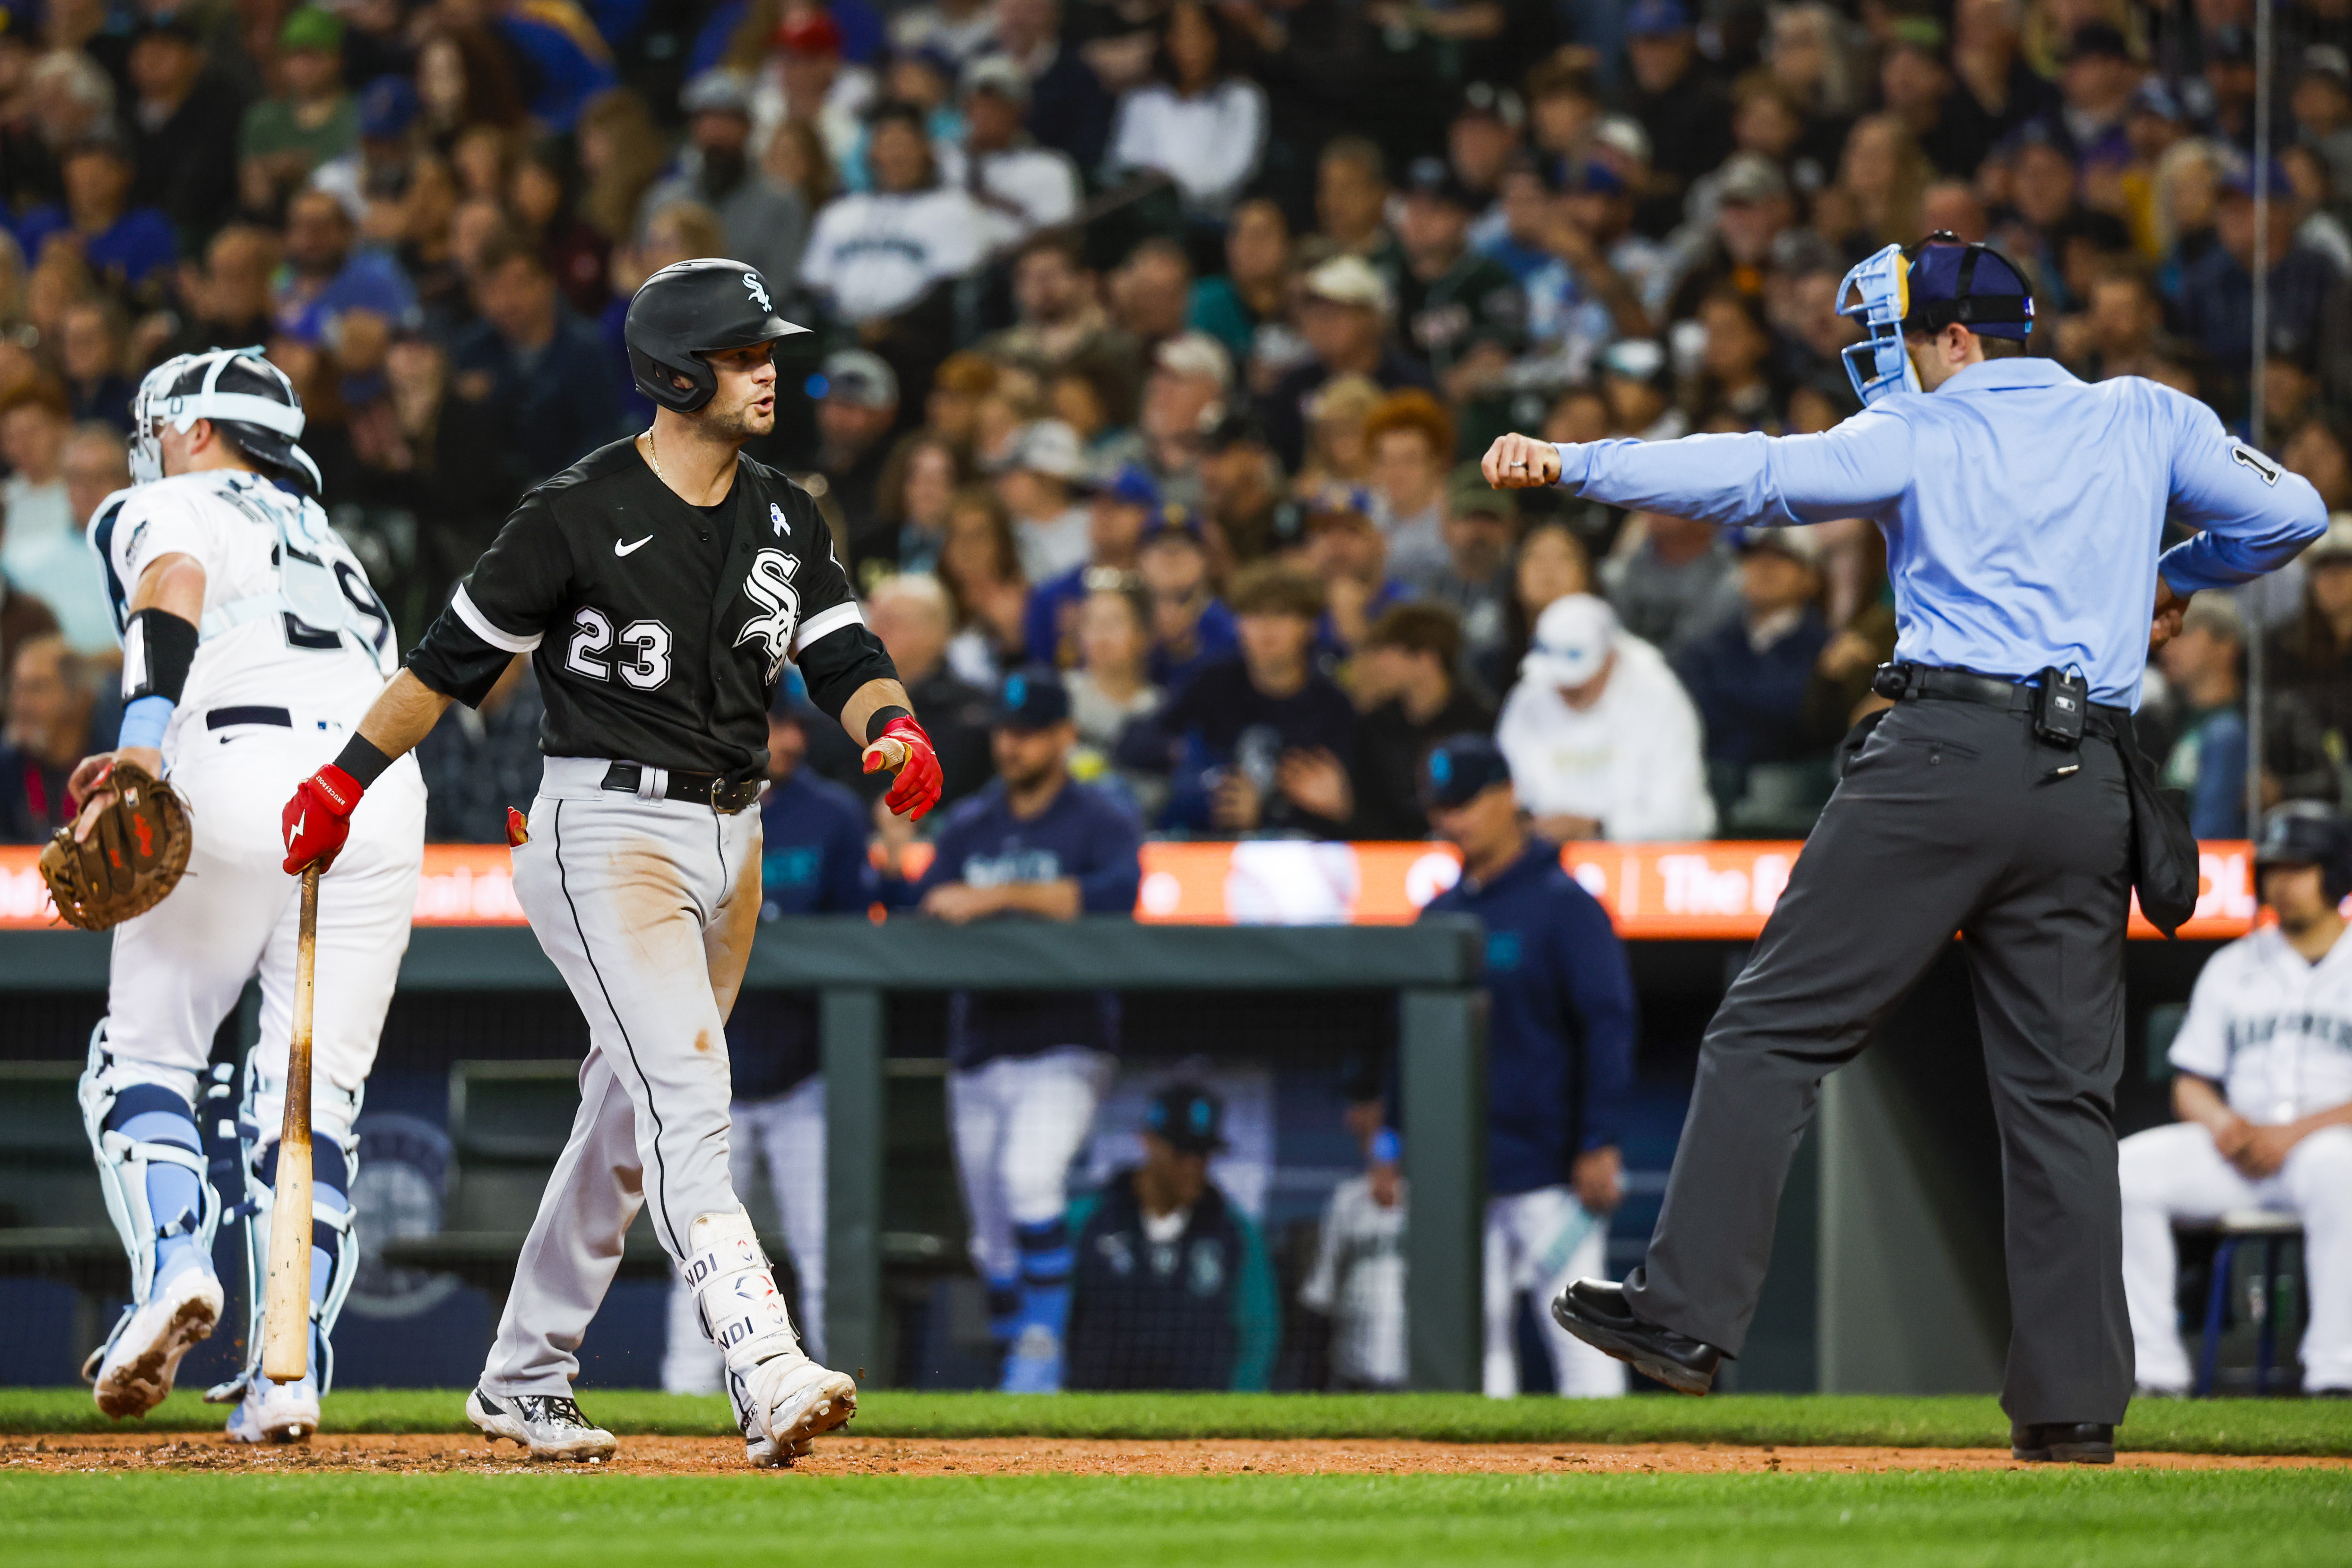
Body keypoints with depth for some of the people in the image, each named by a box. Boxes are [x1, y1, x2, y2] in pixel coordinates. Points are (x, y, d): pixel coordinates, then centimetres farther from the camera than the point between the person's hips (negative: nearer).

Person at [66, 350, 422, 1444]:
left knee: (143, 1057, 8)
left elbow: (174, 587, -7)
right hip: (385, 801, 5)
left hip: (239, 780, -5)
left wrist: (145, 740, -22)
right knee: (314, 1096, 5)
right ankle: (289, 1371, -11)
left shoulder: (163, 509, 16)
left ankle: (172, 1262, -18)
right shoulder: (331, 547, 36)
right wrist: (158, 765, 30)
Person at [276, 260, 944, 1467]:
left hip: (729, 841, 8)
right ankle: (766, 1374, -33)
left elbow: (843, 660, 3)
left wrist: (891, 727, -20)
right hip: (606, 833, -8)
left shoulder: (784, 520, 10)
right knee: (687, 1098, -20)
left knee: (629, 1116, 13)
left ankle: (522, 1383, 25)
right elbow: (455, 656, -4)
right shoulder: (580, 515, -10)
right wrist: (343, 782, -2)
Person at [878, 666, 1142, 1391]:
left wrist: (998, 897, -24)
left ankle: (1043, 1349, -22)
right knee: (993, 1241, 6)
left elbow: (1116, 894, -22)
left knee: (1028, 1175, -29)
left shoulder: (1100, 820, -1)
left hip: (1063, 1050, -6)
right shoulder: (968, 826, 15)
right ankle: (1020, 1378, 14)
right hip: (978, 1054, 6)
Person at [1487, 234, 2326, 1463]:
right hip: (2091, 789, 4)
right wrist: (2175, 578, 34)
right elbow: (2291, 515, 16)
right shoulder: (2147, 421, 17)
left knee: (1774, 1029, -2)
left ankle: (1686, 1310, -11)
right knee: (2063, 1092, 7)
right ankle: (2074, 1400, 3)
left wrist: (1572, 465, -7)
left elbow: (1754, 477, -5)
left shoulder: (1916, 436, 6)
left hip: (1945, 756, -4)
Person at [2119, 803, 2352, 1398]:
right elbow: (2189, 1086, 17)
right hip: (2234, 1147, 5)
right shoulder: (2232, 968, 19)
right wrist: (2221, 1122, -7)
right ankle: (2152, 1368, -22)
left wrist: (2294, 1134, -19)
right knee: (2124, 1170, -20)